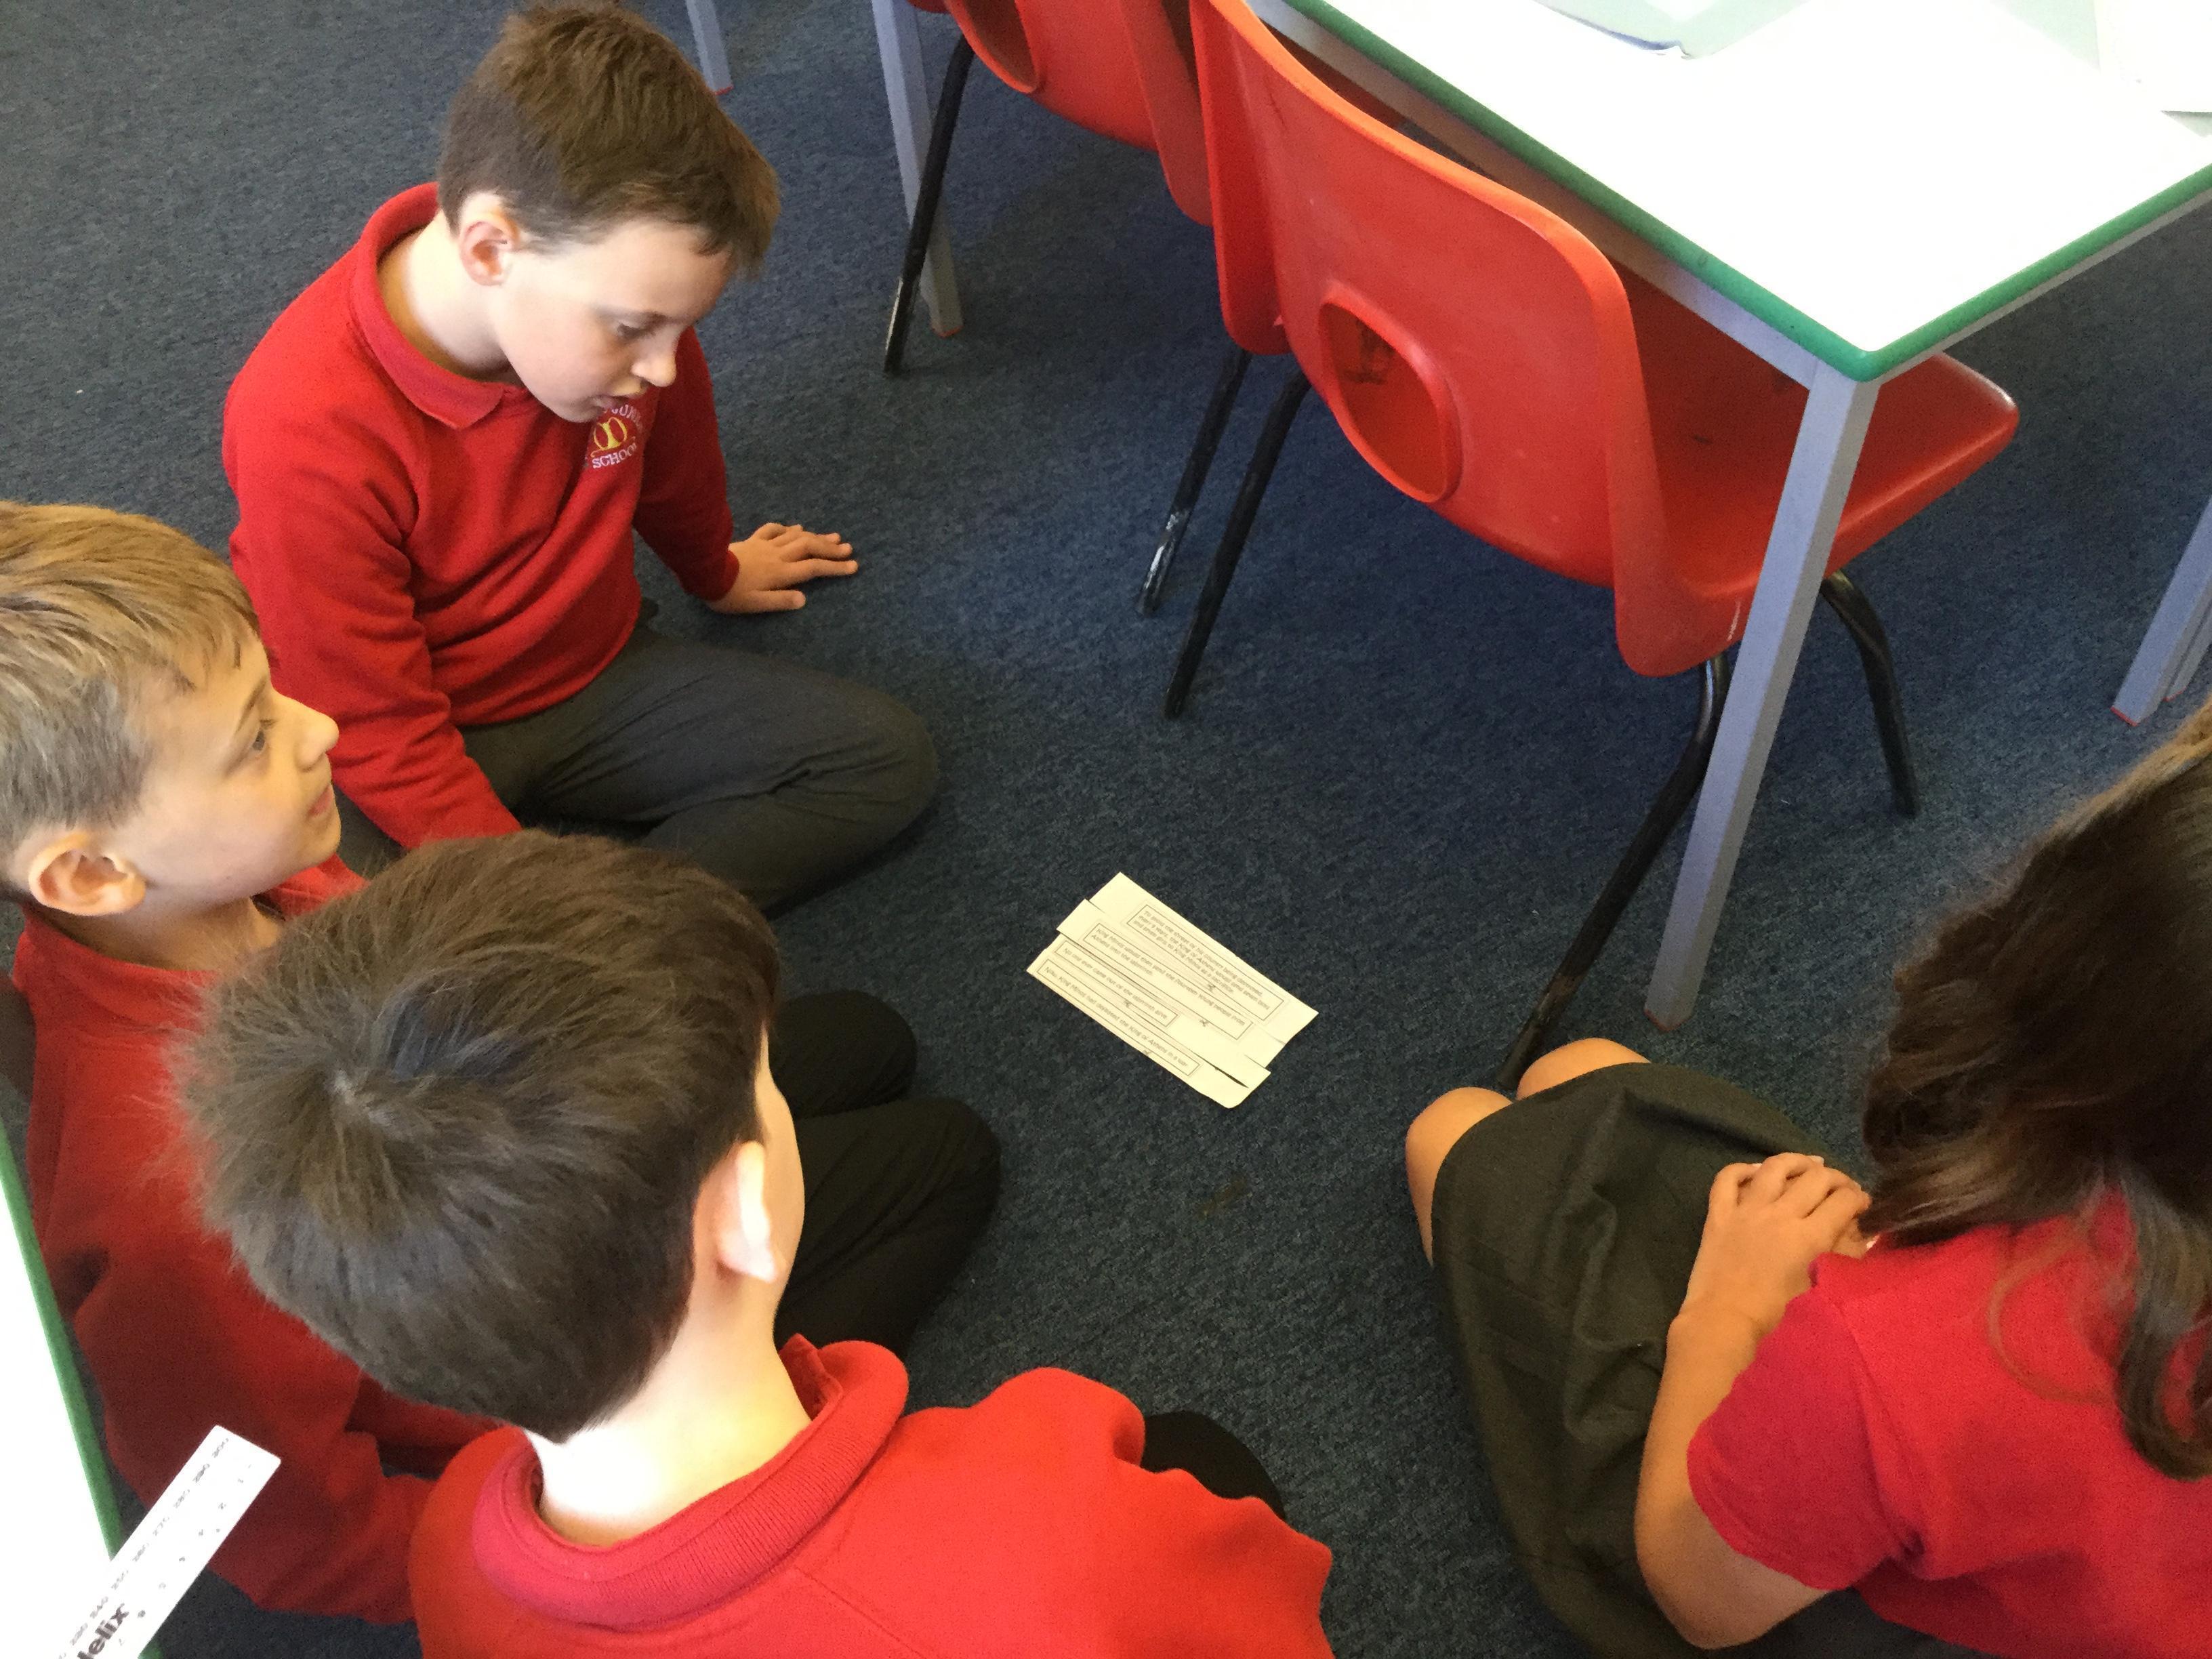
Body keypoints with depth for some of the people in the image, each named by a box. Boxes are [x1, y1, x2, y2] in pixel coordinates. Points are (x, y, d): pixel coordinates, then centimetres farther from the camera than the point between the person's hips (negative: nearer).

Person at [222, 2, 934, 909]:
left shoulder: (616, 282, -15)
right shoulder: (307, 429, -32)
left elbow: (670, 454, 10)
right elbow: (380, 736, -24)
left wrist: (713, 571, 29)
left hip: (592, 670, 6)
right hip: (420, 744, -6)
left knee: (887, 757, -10)